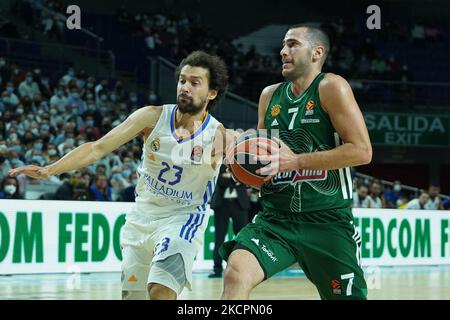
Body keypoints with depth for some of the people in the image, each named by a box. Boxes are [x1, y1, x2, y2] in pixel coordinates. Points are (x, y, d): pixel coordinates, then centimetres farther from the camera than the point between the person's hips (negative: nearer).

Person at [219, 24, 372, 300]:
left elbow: (362, 151, -15)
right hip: (276, 218, 4)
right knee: (236, 274, -23)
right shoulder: (270, 95, 11)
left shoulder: (331, 87, -7)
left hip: (328, 221, -4)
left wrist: (296, 161, -19)